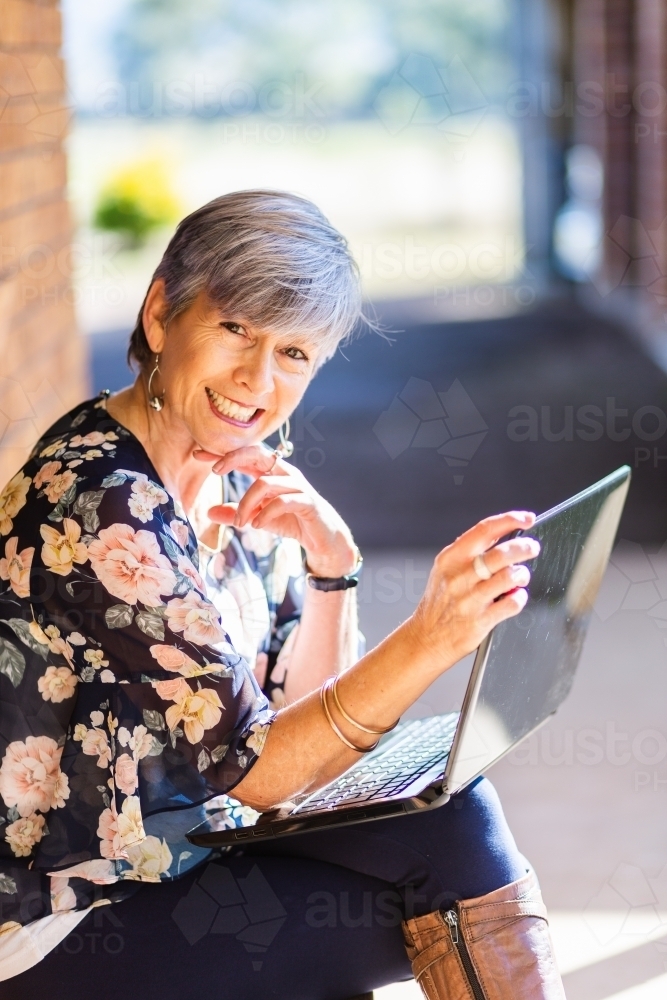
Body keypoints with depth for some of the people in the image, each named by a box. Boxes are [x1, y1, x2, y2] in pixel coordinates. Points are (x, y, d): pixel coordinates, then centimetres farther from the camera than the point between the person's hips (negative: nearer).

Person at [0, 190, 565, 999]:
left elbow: (304, 709, 6)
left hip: (189, 840, 7)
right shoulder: (98, 506, -23)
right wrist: (430, 638, -35)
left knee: (451, 818, -10)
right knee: (454, 905, -13)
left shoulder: (233, 472, 3)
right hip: (70, 931, -7)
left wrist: (329, 559, -11)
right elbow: (253, 769, -22)